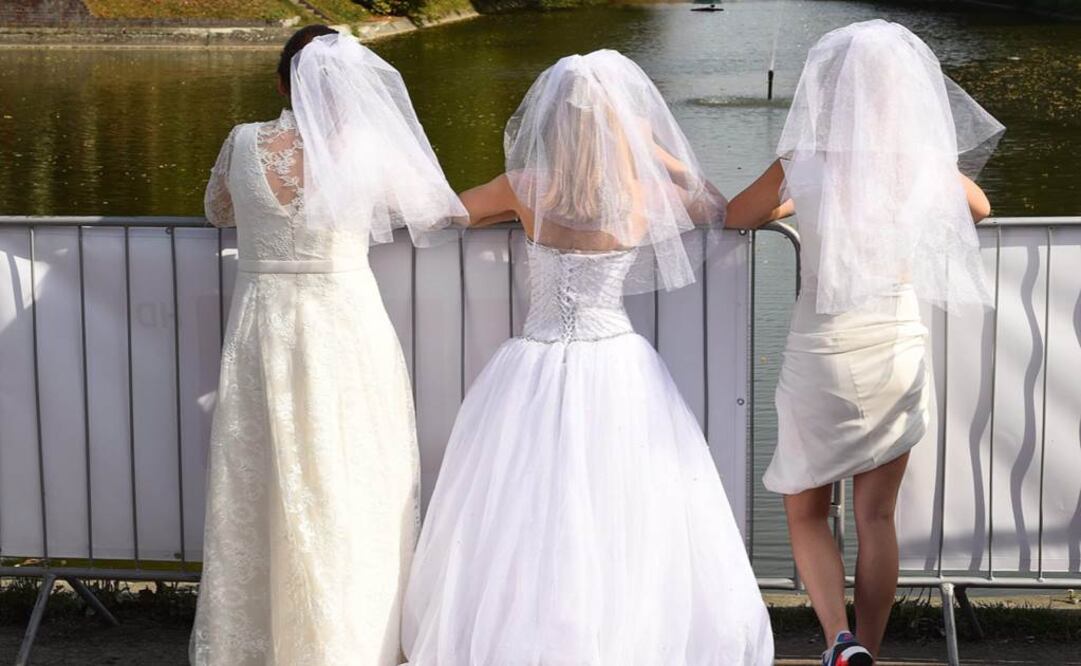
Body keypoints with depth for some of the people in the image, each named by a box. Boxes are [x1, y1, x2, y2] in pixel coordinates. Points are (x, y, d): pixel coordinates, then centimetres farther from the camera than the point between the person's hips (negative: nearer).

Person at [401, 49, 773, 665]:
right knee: (629, 538, 6)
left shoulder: (527, 188, -5)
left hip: (537, 376, 1)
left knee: (523, 540, 8)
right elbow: (724, 210, 13)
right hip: (618, 373, -1)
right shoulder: (650, 193, -6)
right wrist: (658, 153, 13)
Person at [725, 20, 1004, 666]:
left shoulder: (804, 169, -13)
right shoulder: (930, 166, -7)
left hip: (822, 356, -2)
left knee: (805, 512, 13)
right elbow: (980, 207, 16)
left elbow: (735, 217, 6)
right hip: (900, 353, 2)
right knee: (877, 517, 14)